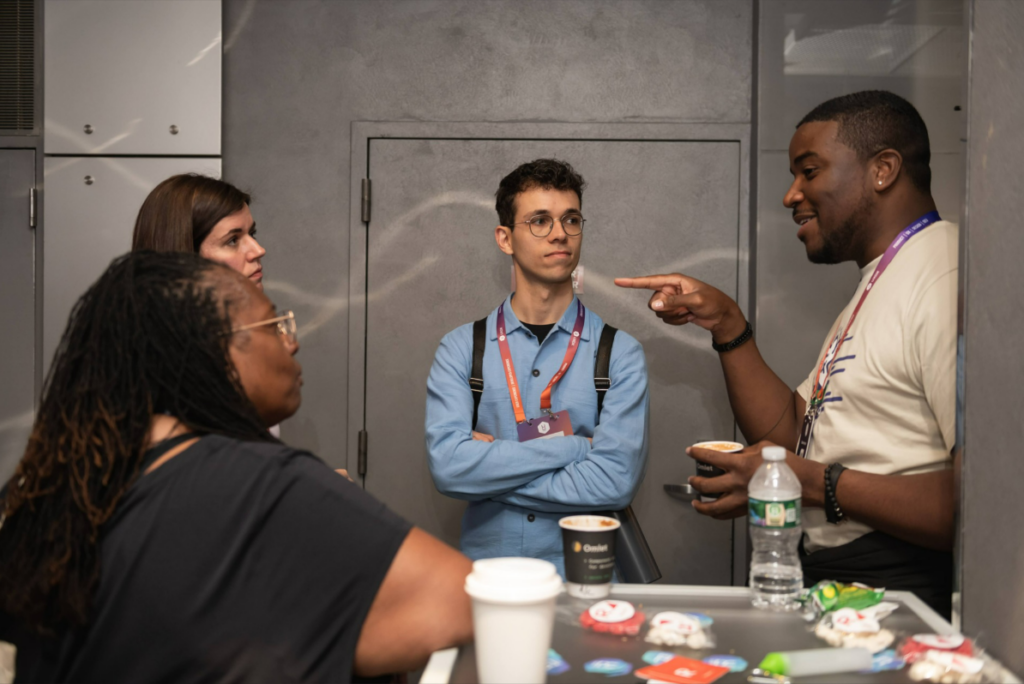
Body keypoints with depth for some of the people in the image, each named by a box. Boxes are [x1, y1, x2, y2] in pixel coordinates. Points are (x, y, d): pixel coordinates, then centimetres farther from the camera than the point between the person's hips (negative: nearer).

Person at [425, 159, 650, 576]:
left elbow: (615, 482, -9)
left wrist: (491, 467, -6)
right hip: (484, 570, 1)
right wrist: (574, 447, -9)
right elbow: (447, 465, -8)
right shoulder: (461, 349, 5)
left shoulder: (619, 353, 2)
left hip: (583, 573, 0)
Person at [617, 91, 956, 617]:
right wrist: (726, 324, 9)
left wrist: (813, 482, -19)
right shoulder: (877, 284, 21)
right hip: (828, 582, 9)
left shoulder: (946, 278, -13)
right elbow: (790, 433, 17)